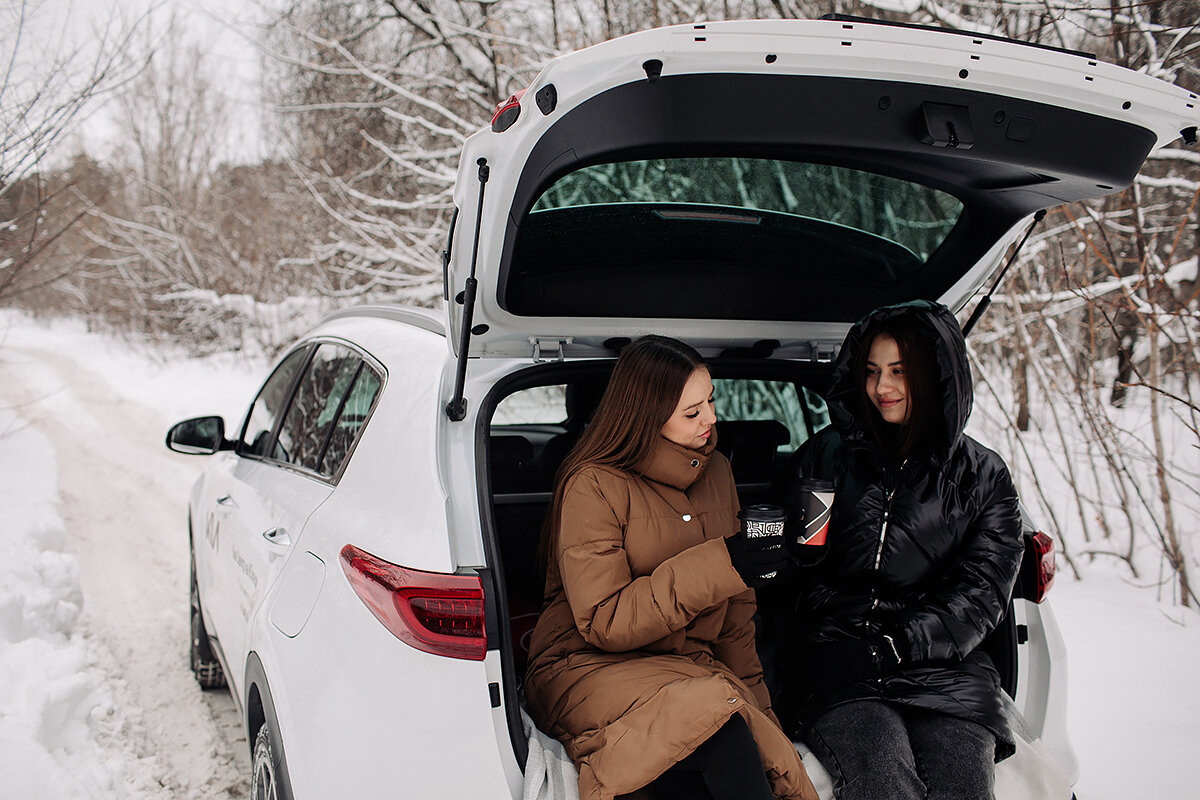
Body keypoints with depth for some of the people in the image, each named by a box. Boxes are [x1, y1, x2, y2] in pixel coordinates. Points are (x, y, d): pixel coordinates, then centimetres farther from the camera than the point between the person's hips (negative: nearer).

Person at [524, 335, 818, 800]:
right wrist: (714, 568, -21)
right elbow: (602, 623, -15)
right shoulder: (594, 486, -10)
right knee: (712, 713, -35)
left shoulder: (715, 473, 11)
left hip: (693, 669, 5)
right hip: (592, 669, -4)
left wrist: (752, 696, 10)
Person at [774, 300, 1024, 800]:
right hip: (835, 670, 0)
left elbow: (980, 594, 4)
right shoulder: (826, 456, 16)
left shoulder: (984, 477, 13)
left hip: (943, 670, 1)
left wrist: (887, 648, -8)